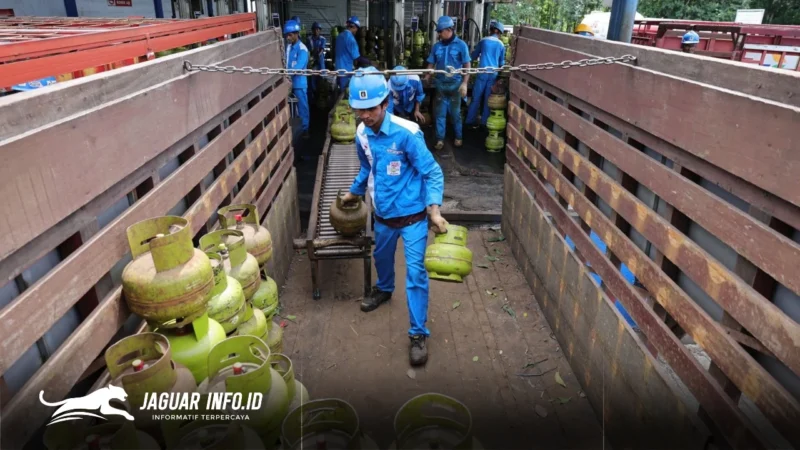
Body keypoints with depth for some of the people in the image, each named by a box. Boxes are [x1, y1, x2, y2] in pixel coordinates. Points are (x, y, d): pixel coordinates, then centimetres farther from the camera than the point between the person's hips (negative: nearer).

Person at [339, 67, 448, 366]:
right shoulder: (361, 134, -5)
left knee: (415, 273, -3)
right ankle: (384, 289, 60)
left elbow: (433, 173, -19)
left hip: (412, 215, -6)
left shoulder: (407, 133, -23)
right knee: (381, 257, 28)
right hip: (382, 214, 6)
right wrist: (353, 193, 29)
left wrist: (434, 210, -32)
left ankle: (418, 334, 10)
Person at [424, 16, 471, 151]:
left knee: (455, 112, 7)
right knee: (440, 113, 3)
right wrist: (426, 80, -5)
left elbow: (467, 66, -5)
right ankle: (440, 139, 11)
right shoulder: (436, 46, 4)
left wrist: (464, 83, -13)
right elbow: (431, 64, 7)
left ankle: (458, 137, 22)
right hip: (440, 84, 3)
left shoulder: (461, 45, -5)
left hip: (455, 84, -2)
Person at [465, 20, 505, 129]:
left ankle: (470, 121, 4)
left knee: (476, 98, 2)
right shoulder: (501, 45, 9)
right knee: (488, 99, 6)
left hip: (483, 72, -1)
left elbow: (473, 56, 15)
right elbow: (502, 63, 17)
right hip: (494, 74, 2)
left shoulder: (483, 41, 5)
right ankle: (484, 122, 9)